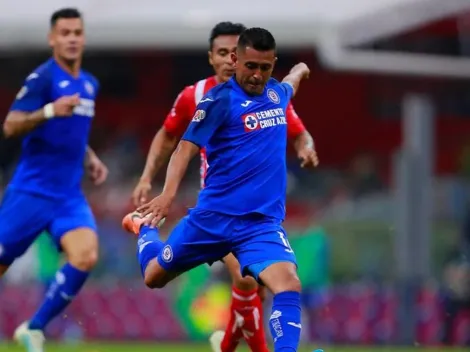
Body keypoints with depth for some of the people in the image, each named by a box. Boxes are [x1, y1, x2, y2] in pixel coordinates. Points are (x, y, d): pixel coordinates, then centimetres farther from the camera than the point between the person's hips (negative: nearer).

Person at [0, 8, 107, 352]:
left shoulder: (90, 85, 12)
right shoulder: (43, 77, -11)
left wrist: (90, 159, 13)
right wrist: (49, 110, -33)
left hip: (69, 196, 5)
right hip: (31, 192, -5)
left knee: (86, 256, -18)